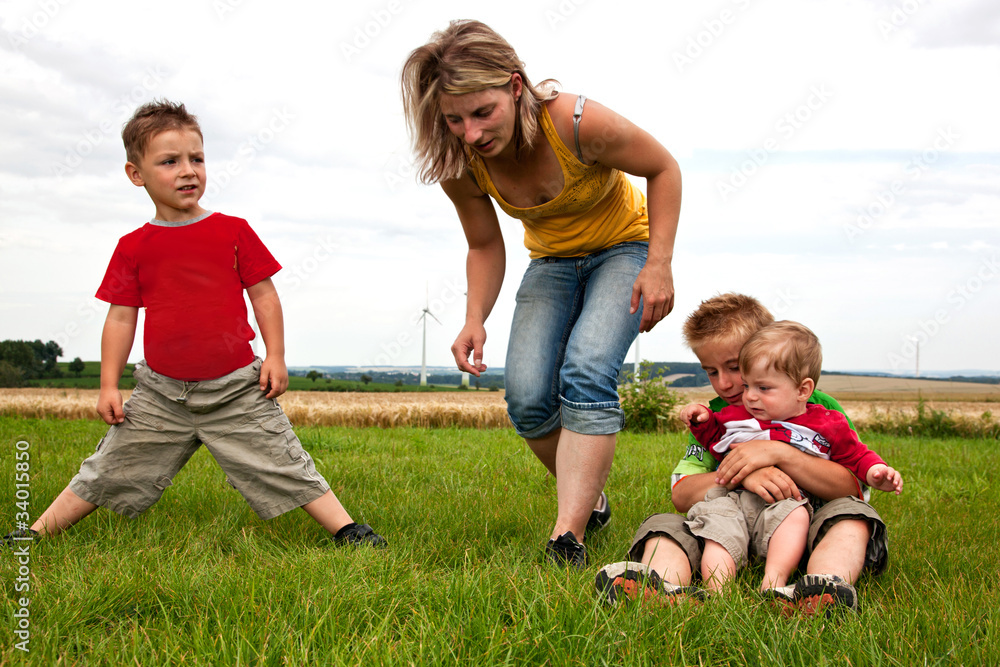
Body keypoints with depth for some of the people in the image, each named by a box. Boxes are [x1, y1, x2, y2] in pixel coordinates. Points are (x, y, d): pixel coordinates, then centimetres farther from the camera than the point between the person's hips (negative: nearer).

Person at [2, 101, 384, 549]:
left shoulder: (233, 231, 0)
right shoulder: (133, 247, 3)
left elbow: (263, 295, 3)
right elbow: (121, 317, 6)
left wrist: (275, 356, -4)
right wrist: (109, 385, 3)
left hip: (236, 389, -2)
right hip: (161, 394, 2)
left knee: (282, 462, -1)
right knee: (109, 473, 10)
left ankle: (346, 529, 6)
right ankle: (38, 532, 26)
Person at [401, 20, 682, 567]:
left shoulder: (577, 122, -33)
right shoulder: (458, 166, -19)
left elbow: (662, 168, -15)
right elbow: (485, 246, -2)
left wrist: (659, 265, -22)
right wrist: (475, 318, -19)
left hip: (625, 247, -4)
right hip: (551, 263, 4)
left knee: (586, 374, -28)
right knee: (526, 397, -14)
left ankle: (567, 541, -29)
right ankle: (591, 499, 12)